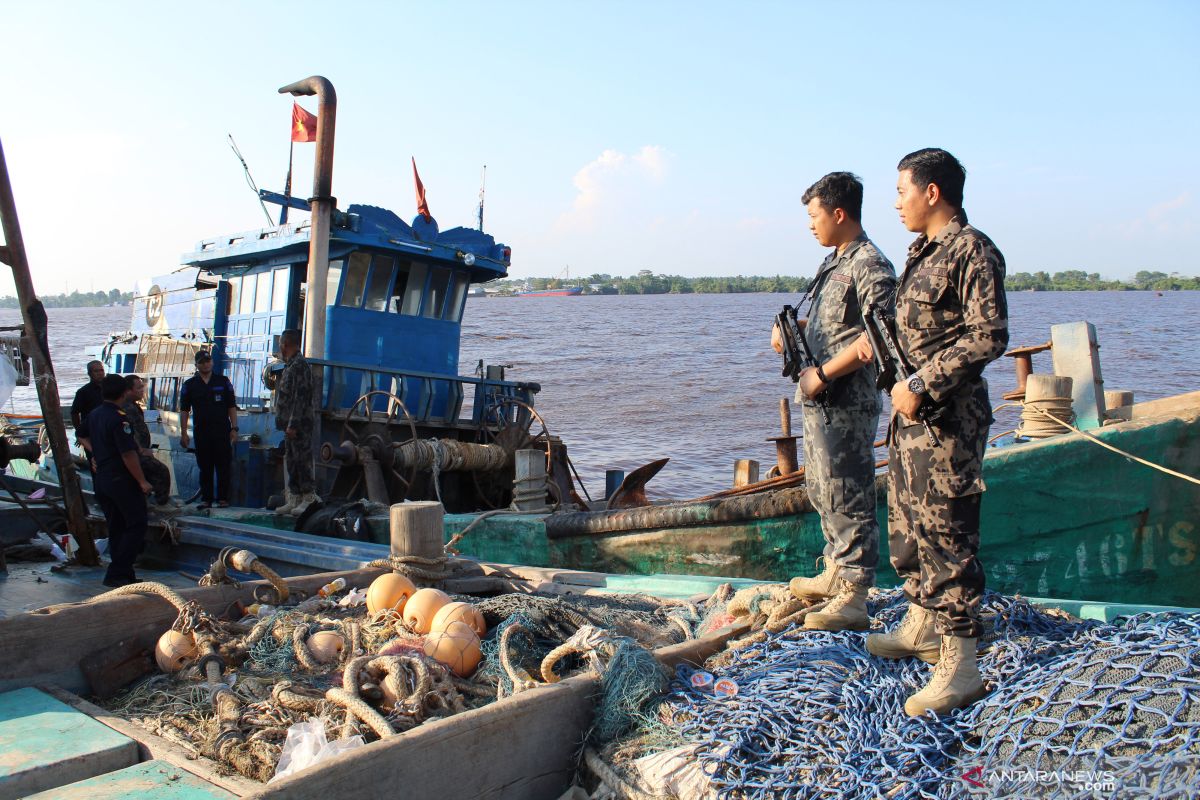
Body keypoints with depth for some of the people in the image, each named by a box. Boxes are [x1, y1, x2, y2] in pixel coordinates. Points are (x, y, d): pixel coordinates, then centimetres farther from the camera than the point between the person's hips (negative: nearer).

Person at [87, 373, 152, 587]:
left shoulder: (93, 415, 8)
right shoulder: (119, 419, -19)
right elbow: (128, 454, -22)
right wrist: (142, 481, -17)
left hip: (101, 479, 9)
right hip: (122, 481, -9)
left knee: (115, 528, 13)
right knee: (136, 525, -2)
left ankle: (123, 574, 17)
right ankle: (117, 573, -6)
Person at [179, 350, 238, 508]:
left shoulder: (223, 381, 7)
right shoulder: (190, 385, 8)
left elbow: (232, 407, 6)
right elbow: (184, 410, 7)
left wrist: (234, 428, -2)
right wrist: (183, 433, -1)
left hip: (222, 431, -1)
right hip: (201, 431, 1)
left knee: (224, 466, -1)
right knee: (205, 468, 6)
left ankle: (223, 498, 6)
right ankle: (206, 499, 13)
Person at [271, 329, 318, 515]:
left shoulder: (299, 365, -13)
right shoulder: (290, 365, 19)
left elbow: (301, 397, -20)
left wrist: (293, 424, -23)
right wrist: (287, 423, 19)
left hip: (299, 424, -10)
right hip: (291, 424, 10)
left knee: (302, 460, -7)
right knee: (291, 461, 12)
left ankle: (309, 499, -4)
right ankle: (294, 499, 17)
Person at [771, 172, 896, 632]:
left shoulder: (871, 266, -13)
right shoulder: (834, 262, 16)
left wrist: (822, 375, -21)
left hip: (846, 403, -10)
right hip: (819, 399, 10)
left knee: (847, 497, -6)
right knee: (821, 490, 18)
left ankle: (853, 599, 1)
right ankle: (835, 574, 32)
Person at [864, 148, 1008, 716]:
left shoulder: (971, 251, -13)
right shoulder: (923, 251, 15)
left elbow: (989, 337, -20)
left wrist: (921, 386, -21)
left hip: (946, 418, -10)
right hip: (912, 413, 10)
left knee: (946, 537, -6)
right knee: (908, 527, 18)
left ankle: (959, 666, 2)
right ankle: (921, 627, 34)